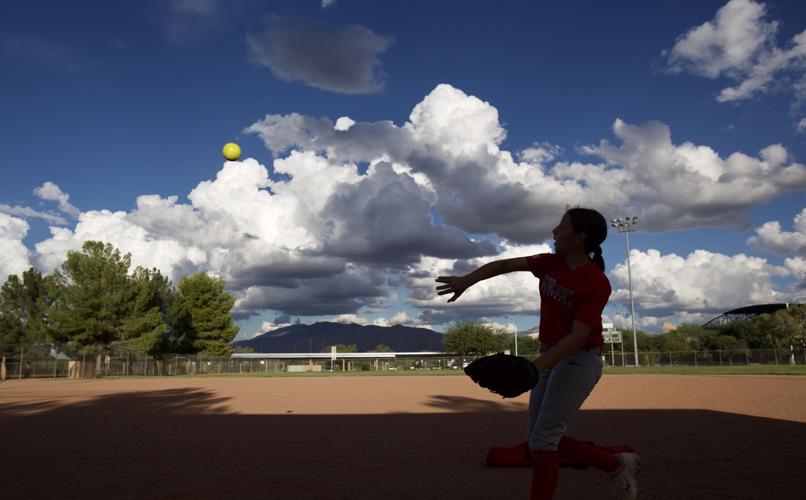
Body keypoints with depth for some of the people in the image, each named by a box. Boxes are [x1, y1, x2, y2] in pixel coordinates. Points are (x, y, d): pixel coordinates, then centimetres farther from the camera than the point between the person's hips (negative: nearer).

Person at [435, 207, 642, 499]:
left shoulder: (597, 283, -19)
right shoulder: (551, 263, 2)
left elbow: (578, 336, -26)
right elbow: (505, 265, 3)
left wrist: (535, 367, -34)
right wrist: (466, 281, -10)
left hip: (579, 361, -8)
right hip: (550, 357, 8)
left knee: (542, 439, -11)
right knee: (540, 440, 9)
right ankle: (616, 462, 21)